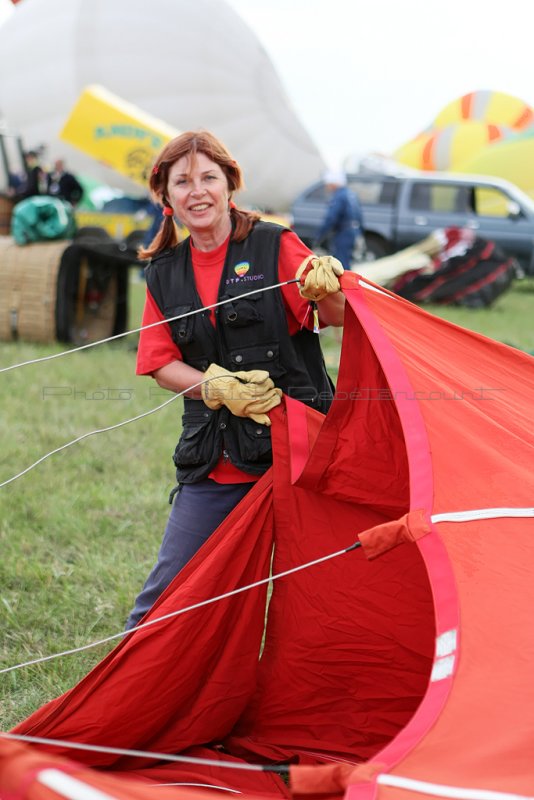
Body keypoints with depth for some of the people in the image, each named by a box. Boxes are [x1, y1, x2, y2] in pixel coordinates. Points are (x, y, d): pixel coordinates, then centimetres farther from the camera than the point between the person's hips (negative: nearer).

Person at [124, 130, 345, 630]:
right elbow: (161, 364, 8)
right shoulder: (163, 274, 10)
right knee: (170, 588, 4)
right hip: (214, 458, 3)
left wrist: (326, 289, -35)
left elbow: (337, 318, -11)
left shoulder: (275, 246, -2)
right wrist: (216, 387, -10)